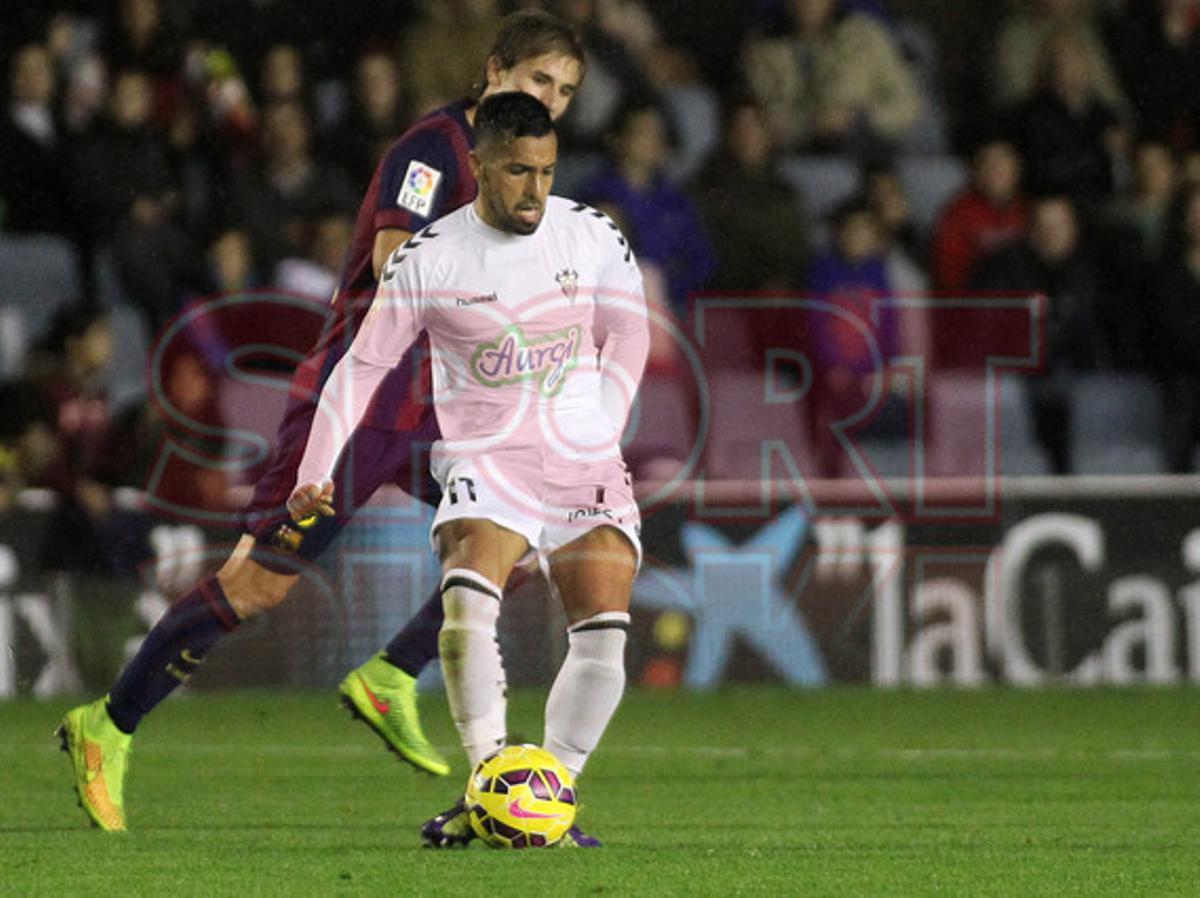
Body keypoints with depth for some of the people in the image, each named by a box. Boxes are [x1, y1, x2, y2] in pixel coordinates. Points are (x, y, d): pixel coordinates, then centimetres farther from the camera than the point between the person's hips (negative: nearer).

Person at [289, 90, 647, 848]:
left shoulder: (594, 237, 2)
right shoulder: (428, 260, -4)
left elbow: (627, 336, 17)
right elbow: (364, 365, 4)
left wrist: (603, 433, 8)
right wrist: (318, 470, -2)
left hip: (585, 464, 2)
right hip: (486, 460, -2)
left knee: (604, 636, -12)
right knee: (467, 604, -28)